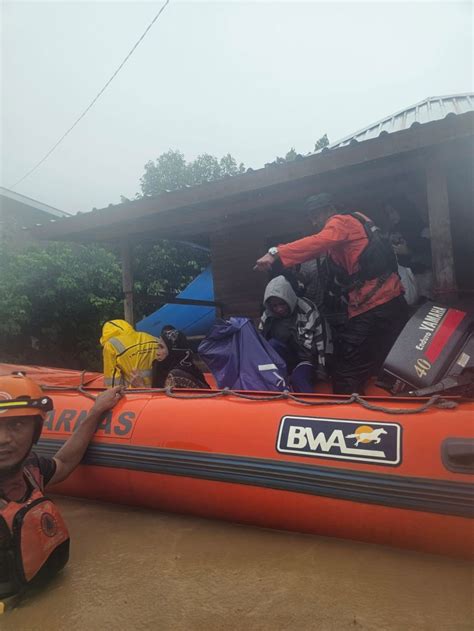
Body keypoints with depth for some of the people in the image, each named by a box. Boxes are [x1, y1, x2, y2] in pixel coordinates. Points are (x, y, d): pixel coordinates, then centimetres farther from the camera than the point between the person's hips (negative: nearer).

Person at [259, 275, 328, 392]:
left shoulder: (307, 311, -16)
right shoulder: (268, 315, -6)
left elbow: (320, 341, -12)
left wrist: (320, 370, -11)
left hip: (305, 359, -3)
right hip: (286, 359, 3)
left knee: (298, 378, -34)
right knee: (273, 345, -28)